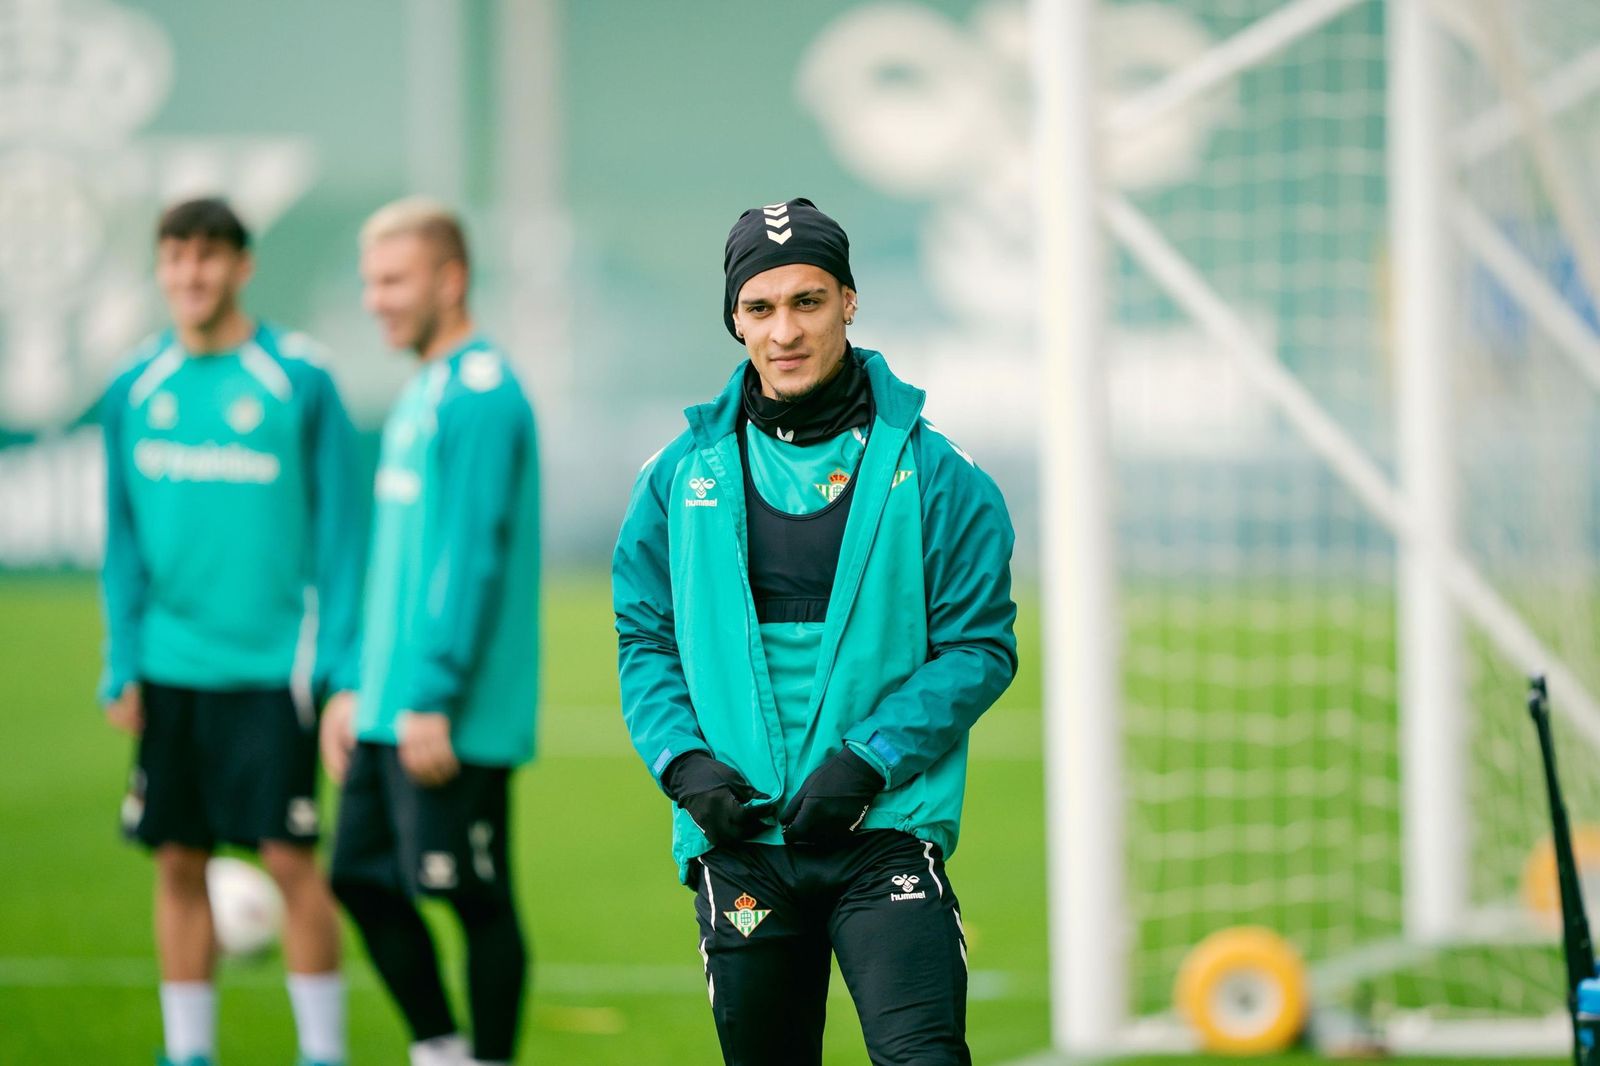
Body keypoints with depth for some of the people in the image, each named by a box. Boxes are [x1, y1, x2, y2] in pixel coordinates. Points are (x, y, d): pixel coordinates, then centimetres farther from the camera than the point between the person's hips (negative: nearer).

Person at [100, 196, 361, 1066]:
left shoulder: (298, 382, -3)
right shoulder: (136, 390, 8)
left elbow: (339, 531, -2)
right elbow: (123, 540, 13)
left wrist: (342, 668, -8)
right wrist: (121, 666, 6)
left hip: (270, 666, -4)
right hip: (171, 666, 4)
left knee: (290, 859, -5)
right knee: (179, 863, 5)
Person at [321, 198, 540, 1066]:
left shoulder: (481, 394, -13)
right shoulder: (419, 393, 17)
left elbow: (470, 557, -18)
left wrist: (435, 699, -20)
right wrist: (363, 690, 21)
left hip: (453, 722, -10)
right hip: (393, 710, 10)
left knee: (475, 898, -2)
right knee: (363, 879, 11)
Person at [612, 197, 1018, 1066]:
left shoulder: (932, 473, 1)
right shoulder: (682, 475, 8)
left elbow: (980, 649, -1)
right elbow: (644, 639, 11)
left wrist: (868, 763, -12)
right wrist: (685, 764, -6)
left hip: (885, 831, -2)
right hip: (738, 840, 3)